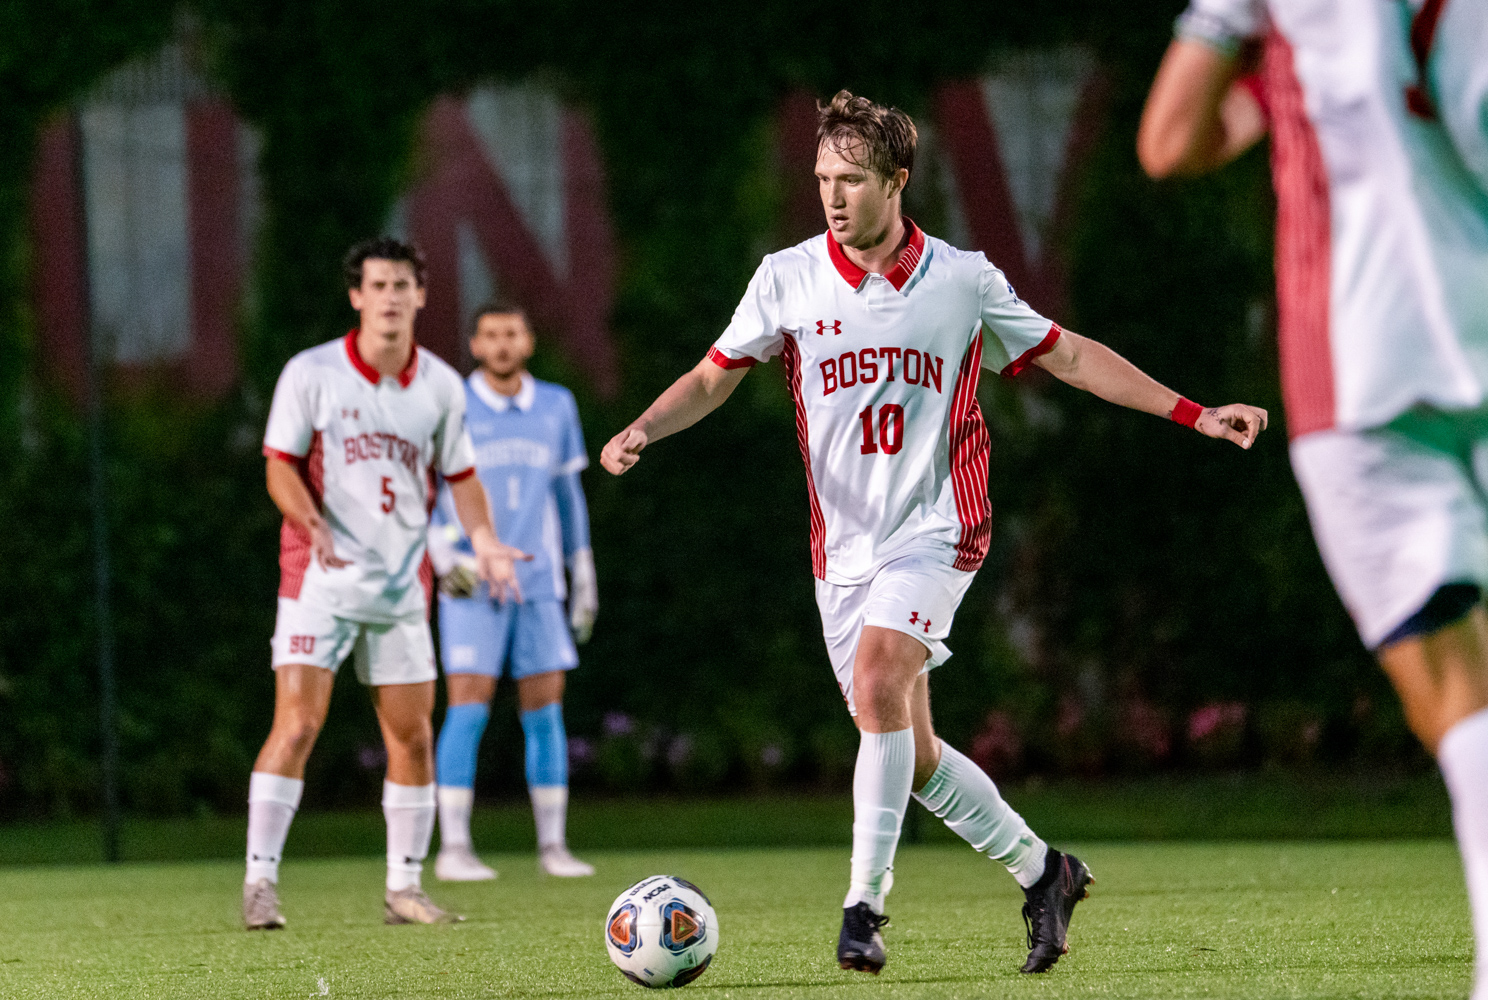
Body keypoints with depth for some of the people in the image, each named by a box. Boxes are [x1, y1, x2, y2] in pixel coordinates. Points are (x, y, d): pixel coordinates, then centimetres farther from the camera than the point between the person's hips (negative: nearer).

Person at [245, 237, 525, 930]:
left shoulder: (440, 385, 6)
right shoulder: (311, 373, -5)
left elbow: (459, 474, 16)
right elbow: (280, 467, -6)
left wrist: (483, 540, 0)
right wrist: (313, 523, -25)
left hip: (402, 586, 4)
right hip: (319, 580, -4)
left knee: (413, 737, 4)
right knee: (297, 724, -14)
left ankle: (404, 887, 15)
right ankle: (259, 881, -9)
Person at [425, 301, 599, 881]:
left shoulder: (555, 408, 9)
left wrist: (584, 576, 17)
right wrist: (444, 557, -18)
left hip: (538, 585, 4)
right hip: (471, 588, -4)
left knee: (545, 710, 1)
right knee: (467, 708, -10)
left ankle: (553, 845, 8)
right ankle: (454, 849, -7)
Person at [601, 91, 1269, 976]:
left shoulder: (962, 279, -2)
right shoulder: (788, 279, 1)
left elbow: (1069, 355, 7)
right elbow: (714, 377, 7)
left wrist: (1194, 414, 4)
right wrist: (643, 430, -13)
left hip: (936, 529, -3)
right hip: (844, 544, 3)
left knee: (877, 687, -26)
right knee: (909, 752, 4)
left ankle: (865, 904, -21)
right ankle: (1041, 872, 25)